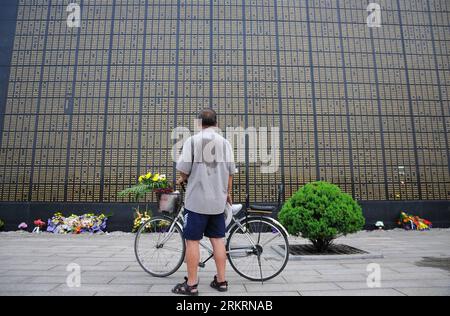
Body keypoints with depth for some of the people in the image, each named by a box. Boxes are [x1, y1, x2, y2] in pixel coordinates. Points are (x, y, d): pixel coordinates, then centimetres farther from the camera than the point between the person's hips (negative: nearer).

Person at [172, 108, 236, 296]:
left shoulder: (193, 140, -4)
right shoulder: (225, 142, 7)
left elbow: (184, 168, -10)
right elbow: (230, 171, 7)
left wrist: (181, 179, 13)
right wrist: (228, 193, 20)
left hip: (197, 199, -4)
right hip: (218, 200, 5)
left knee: (192, 240, 3)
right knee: (217, 239, 11)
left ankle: (191, 284, 10)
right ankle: (221, 281, 19)